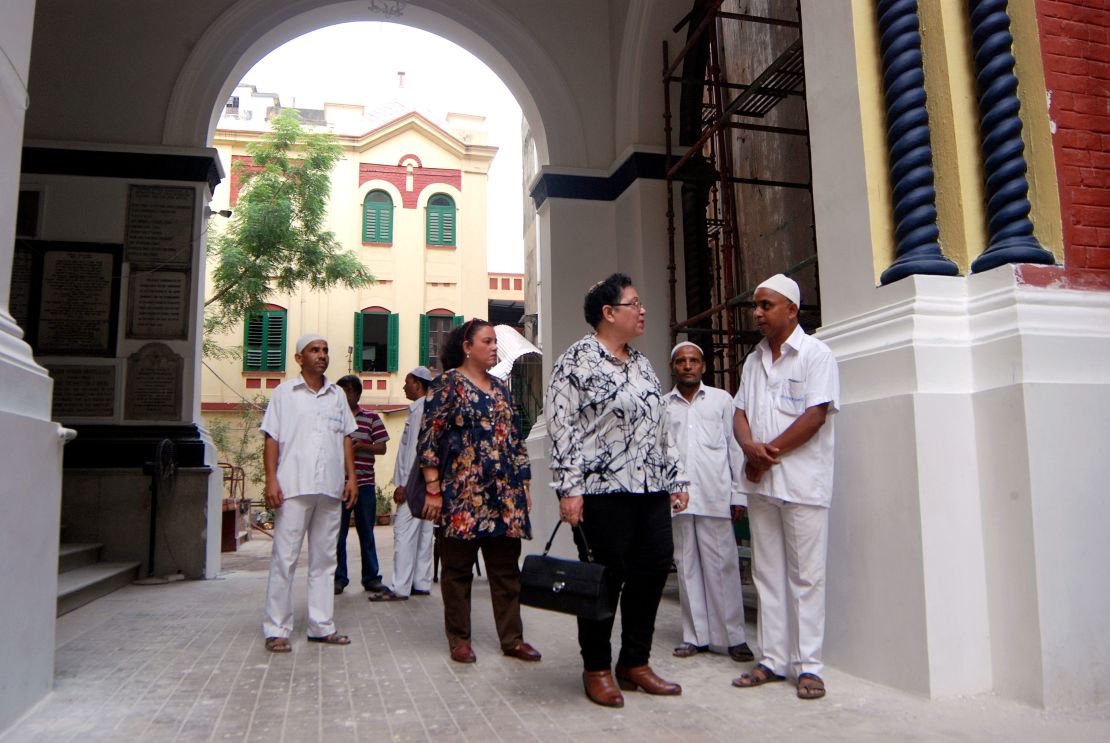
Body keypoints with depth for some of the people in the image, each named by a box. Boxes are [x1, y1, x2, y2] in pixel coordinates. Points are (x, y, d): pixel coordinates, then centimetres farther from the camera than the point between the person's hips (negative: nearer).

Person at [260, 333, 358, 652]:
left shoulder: (337, 395, 15)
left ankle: (321, 626, 15)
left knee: (324, 559, 8)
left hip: (330, 488, 4)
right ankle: (277, 629, 6)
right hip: (293, 486, -4)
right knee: (284, 558, -1)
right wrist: (271, 480, -9)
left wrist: (351, 476, 7)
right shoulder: (284, 392, 5)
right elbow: (271, 438, 1)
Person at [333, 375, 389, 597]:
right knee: (337, 533, 4)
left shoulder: (371, 417, 5)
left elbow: (381, 447, 2)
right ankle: (339, 577, 15)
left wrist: (360, 446, -14)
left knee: (366, 532, 7)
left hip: (364, 483, 0)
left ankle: (371, 577, 14)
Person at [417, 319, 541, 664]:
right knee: (458, 568, 5)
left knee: (506, 568, 8)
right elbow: (428, 437, -8)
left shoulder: (500, 387, 16)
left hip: (504, 494, 6)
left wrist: (524, 486, 15)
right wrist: (433, 490, -12)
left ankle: (512, 638, 17)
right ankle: (459, 640, 17)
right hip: (462, 493, -6)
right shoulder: (448, 383, -3)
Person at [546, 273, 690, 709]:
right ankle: (597, 669, 20)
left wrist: (677, 479, 17)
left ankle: (635, 663, 25)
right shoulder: (578, 359, -5)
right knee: (605, 578, 1)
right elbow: (561, 428, -11)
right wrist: (569, 489, -17)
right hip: (602, 491, -7)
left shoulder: (641, 364, 18)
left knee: (652, 571, 8)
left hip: (650, 490, 7)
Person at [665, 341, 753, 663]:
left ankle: (732, 636, 8)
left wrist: (738, 494, 1)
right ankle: (695, 635, 16)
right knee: (687, 567, 7)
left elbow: (735, 448, 6)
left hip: (715, 497, -2)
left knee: (721, 566, -1)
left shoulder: (722, 399, 9)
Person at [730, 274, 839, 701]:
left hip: (802, 482, -6)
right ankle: (773, 660, 18)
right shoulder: (753, 361, 16)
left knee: (805, 576, -1)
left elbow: (816, 415, -13)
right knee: (767, 574, 9)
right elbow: (740, 412, 11)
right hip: (760, 482, 6)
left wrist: (768, 453, -11)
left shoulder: (815, 354, -4)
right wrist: (750, 446, -10)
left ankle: (808, 666, 8)